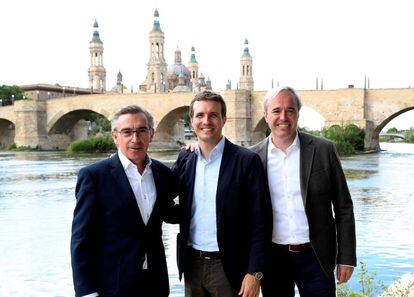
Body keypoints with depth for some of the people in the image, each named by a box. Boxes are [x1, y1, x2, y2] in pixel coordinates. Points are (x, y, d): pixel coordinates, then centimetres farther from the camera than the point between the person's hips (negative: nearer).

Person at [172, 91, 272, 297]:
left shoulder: (247, 160, -9)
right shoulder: (185, 159, 5)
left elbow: (260, 222, -9)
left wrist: (254, 273, -13)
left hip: (228, 267, -4)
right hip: (192, 264, 4)